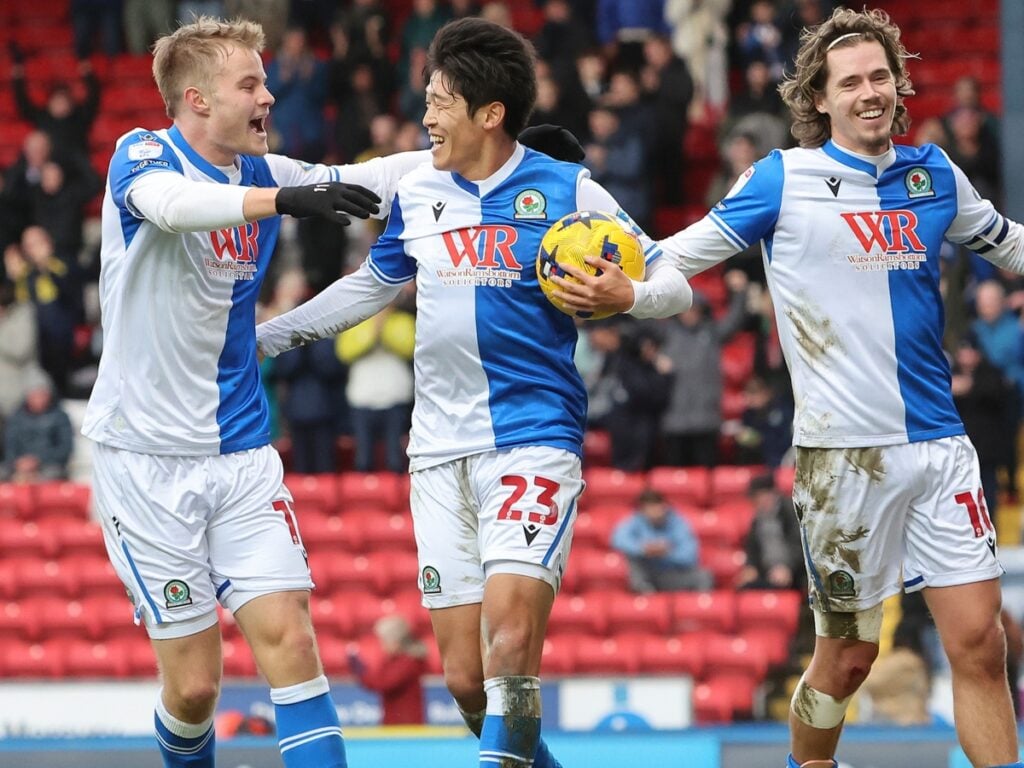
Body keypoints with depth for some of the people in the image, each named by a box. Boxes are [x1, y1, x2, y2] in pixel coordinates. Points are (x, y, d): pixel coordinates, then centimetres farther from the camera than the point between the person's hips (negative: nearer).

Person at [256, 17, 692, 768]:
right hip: (442, 452, 5)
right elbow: (371, 285, 28)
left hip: (534, 437, -4)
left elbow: (673, 283, 3)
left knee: (510, 646, -22)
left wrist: (625, 295, -20)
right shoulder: (417, 194, 10)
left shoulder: (567, 191, -2)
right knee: (465, 674, -1)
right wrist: (259, 336, 27)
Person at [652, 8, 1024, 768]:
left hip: (939, 446, 3)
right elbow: (682, 254, 2)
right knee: (847, 657, 4)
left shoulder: (934, 175, 8)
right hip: (844, 454, -3)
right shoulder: (785, 179, -2)